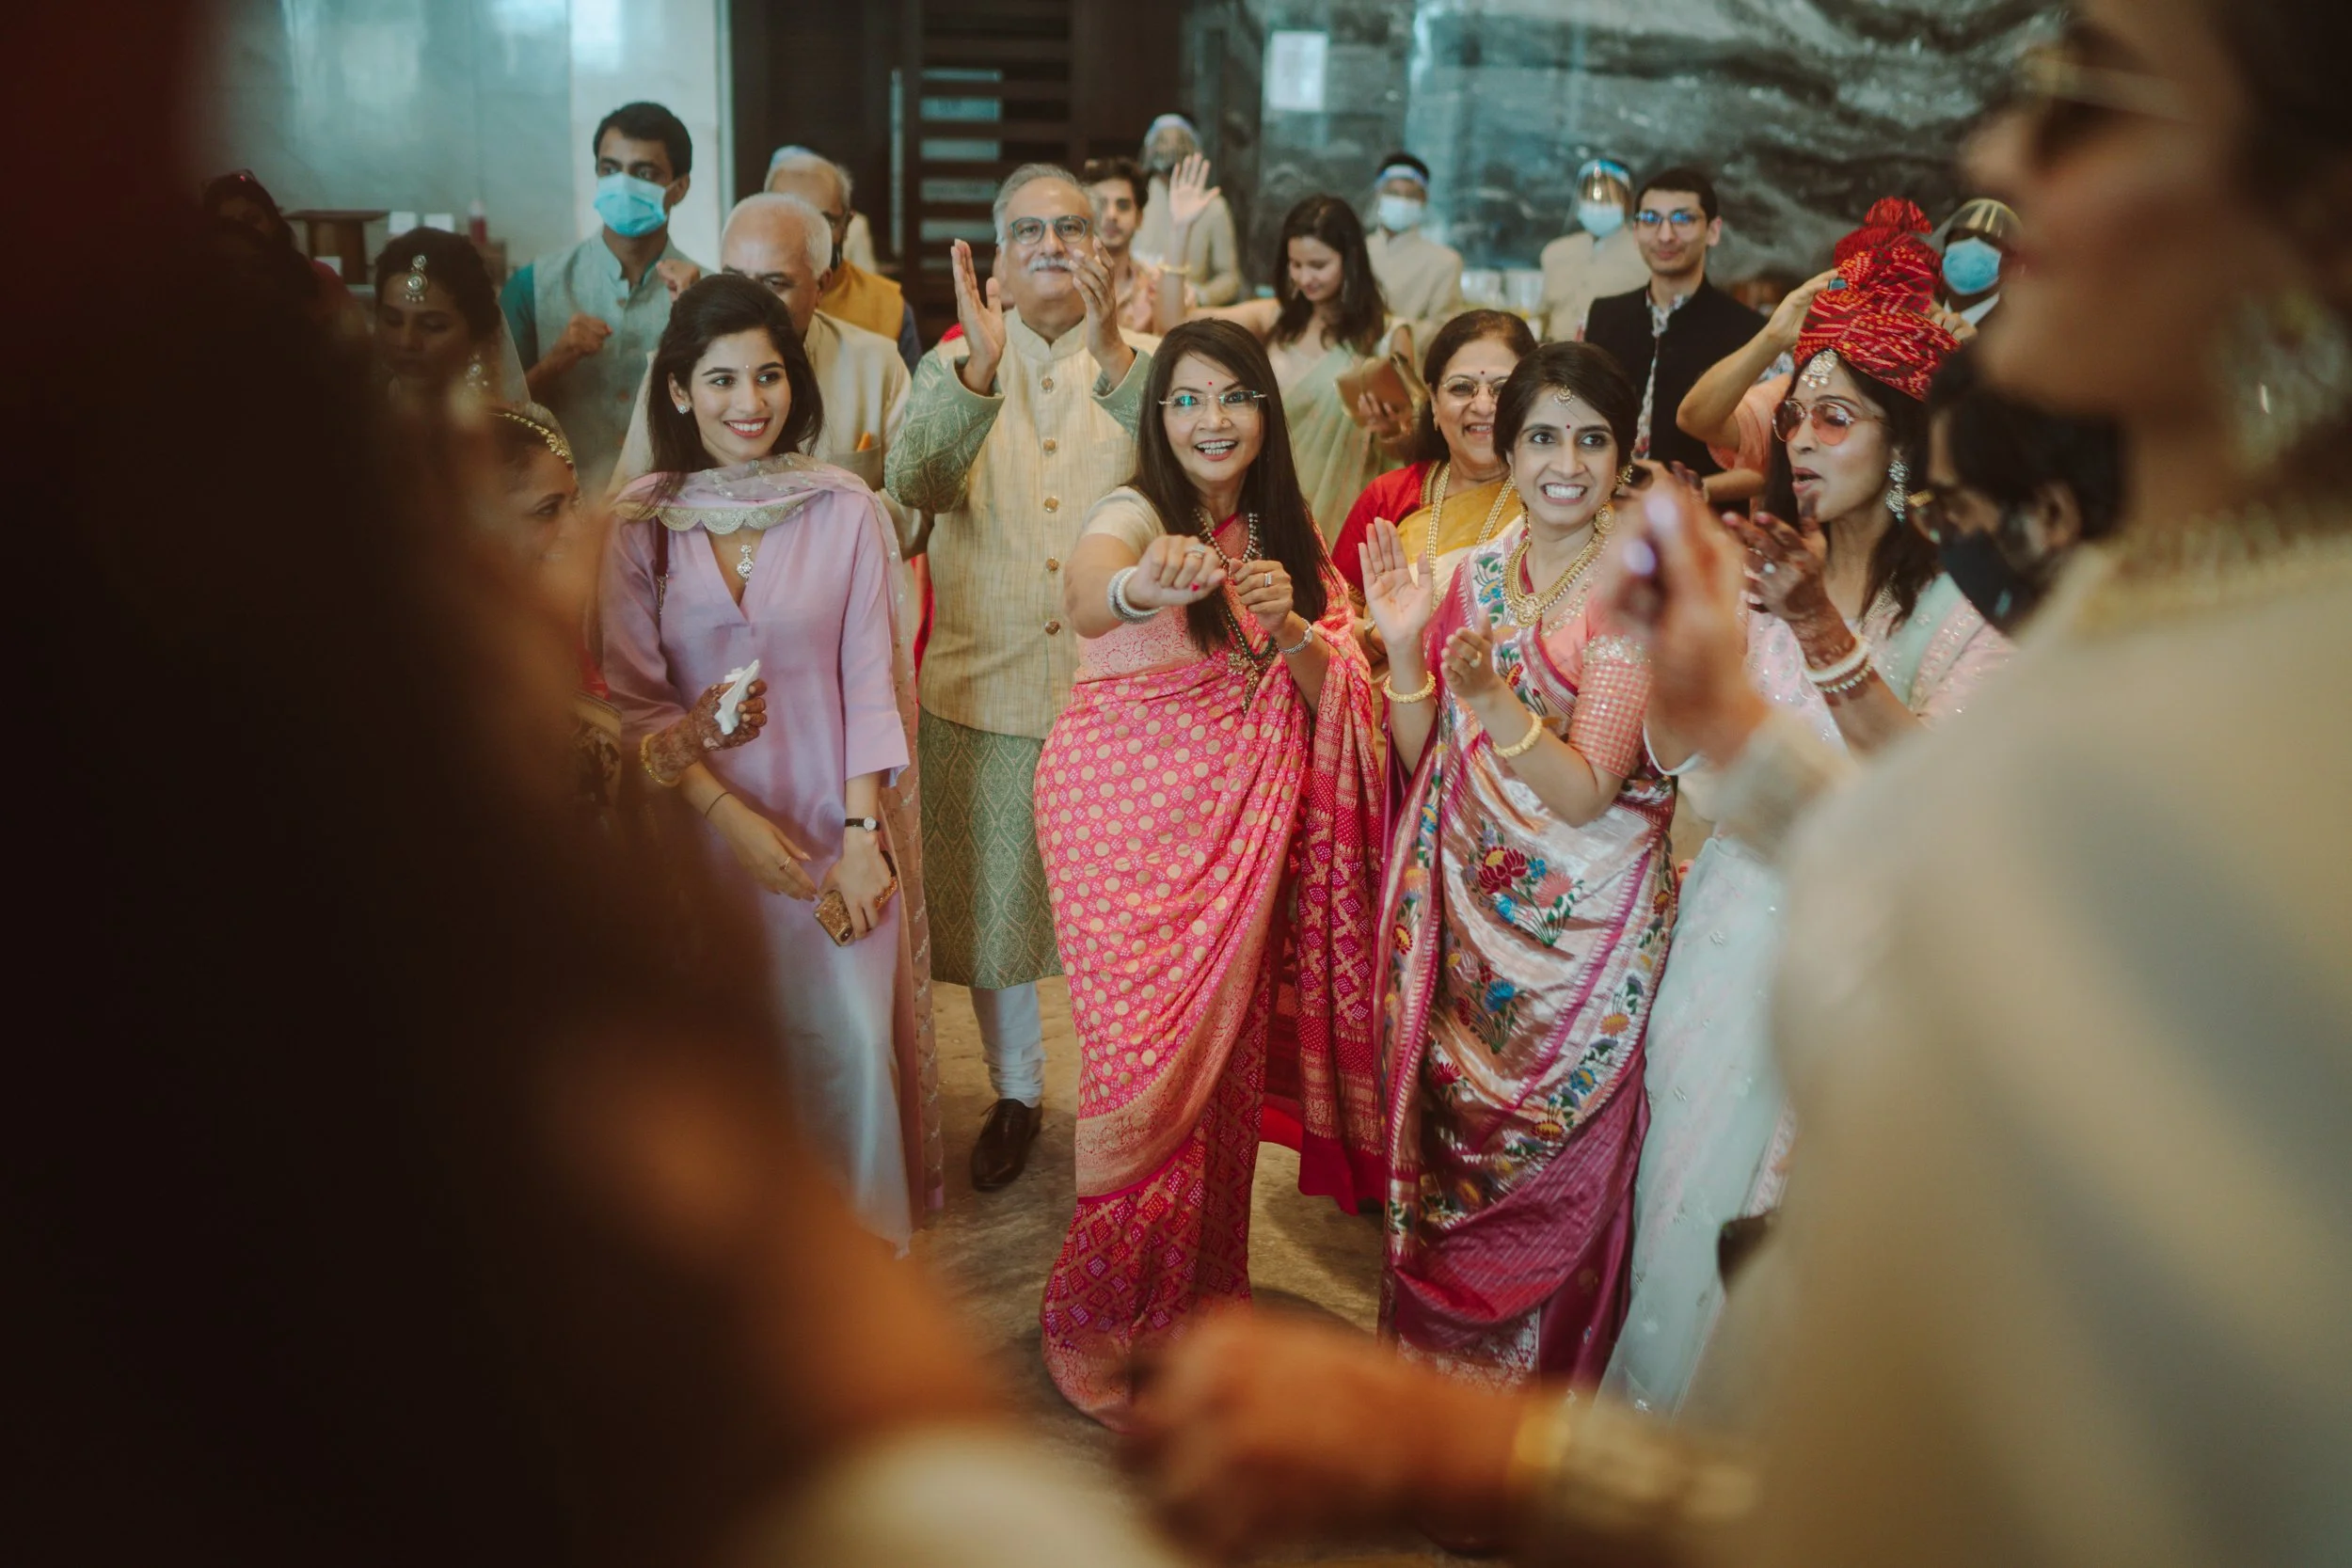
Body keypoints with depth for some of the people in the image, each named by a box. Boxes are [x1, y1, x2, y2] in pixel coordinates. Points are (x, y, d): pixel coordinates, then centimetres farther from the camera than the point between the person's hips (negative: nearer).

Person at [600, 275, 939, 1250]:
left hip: (831, 821, -1)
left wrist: (862, 831, -9)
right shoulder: (641, 523, 0)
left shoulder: (846, 510, -2)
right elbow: (635, 697, -2)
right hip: (702, 828, 1)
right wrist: (727, 813, -13)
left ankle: (863, 1242, 19)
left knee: (852, 1040, -4)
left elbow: (869, 679, -2)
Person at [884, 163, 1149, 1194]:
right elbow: (916, 482, -16)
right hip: (985, 690, 1)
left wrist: (1111, 355, -35)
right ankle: (1015, 1093, 32)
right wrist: (980, 367, -31)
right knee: (994, 902, 12)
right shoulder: (953, 366, 4)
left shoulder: (1137, 366, 2)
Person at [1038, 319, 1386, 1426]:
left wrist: (1288, 626, -18)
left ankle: (1201, 1294, 29)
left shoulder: (1283, 534, 6)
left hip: (1239, 829, 5)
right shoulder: (1134, 513, -12)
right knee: (1151, 1062, -6)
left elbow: (1329, 697, 3)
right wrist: (1145, 586, -60)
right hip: (1125, 819, -5)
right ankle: (1093, 1322, 15)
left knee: (1226, 1054, 9)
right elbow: (1083, 598, -36)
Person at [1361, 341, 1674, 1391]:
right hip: (1466, 901, 5)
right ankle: (1431, 1346, 36)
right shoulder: (1474, 572, 3)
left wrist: (1492, 696, -35)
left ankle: (1543, 1377, 29)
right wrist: (1404, 643, -12)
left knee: (1552, 1154, 8)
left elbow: (1584, 793, -20)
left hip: (1581, 920, -5)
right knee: (1445, 1125, 15)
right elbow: (1421, 757, 3)